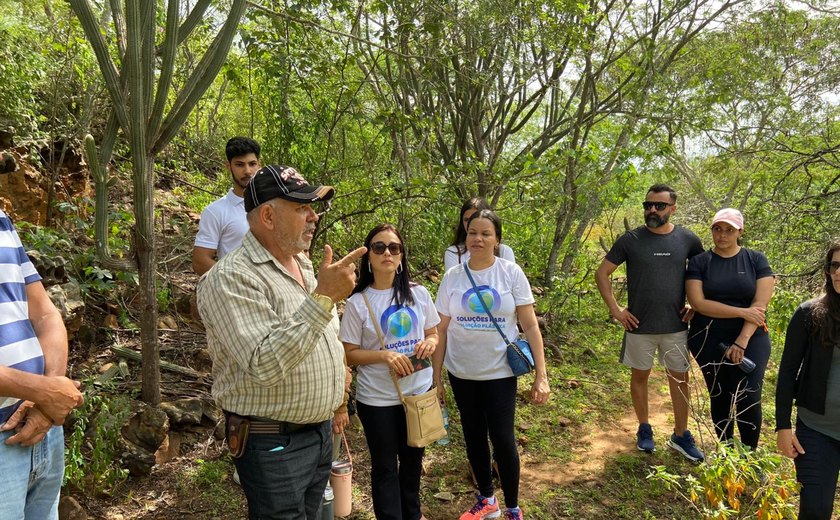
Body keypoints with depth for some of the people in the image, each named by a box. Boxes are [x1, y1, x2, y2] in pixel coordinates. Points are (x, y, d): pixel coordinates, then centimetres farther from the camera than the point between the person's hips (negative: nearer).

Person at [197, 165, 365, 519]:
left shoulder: (303, 264, 8)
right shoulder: (231, 277, -21)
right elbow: (265, 366, -32)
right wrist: (323, 297, -34)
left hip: (320, 432, 8)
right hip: (273, 443, -8)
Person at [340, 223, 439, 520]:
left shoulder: (419, 293, -1)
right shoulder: (358, 302, -10)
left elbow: (433, 333, 9)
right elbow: (349, 353, -8)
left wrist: (429, 343, -14)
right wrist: (385, 355, -24)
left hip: (419, 391, 4)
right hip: (377, 399, -3)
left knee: (413, 459, 22)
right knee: (385, 467, 11)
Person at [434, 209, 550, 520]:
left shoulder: (511, 273, -7)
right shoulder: (452, 277, -2)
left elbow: (530, 325, -7)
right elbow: (441, 330, 1)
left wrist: (541, 375, -11)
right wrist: (435, 378, 1)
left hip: (500, 372, -2)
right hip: (462, 374, 3)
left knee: (502, 439, -1)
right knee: (474, 436, 15)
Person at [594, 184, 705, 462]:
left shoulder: (688, 240, -3)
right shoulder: (630, 240, -7)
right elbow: (601, 274, -1)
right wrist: (614, 309, -6)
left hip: (676, 325, 1)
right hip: (639, 325, -1)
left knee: (680, 378, 10)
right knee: (640, 376, 12)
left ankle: (681, 436, 26)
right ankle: (644, 429, 31)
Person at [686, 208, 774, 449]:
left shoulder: (756, 260, 1)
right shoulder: (699, 262, -1)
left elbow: (760, 304, -7)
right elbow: (698, 303, -11)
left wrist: (742, 341, -16)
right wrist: (742, 312, -15)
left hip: (750, 339, 0)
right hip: (709, 341, 1)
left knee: (748, 398, -7)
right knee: (719, 397, 9)